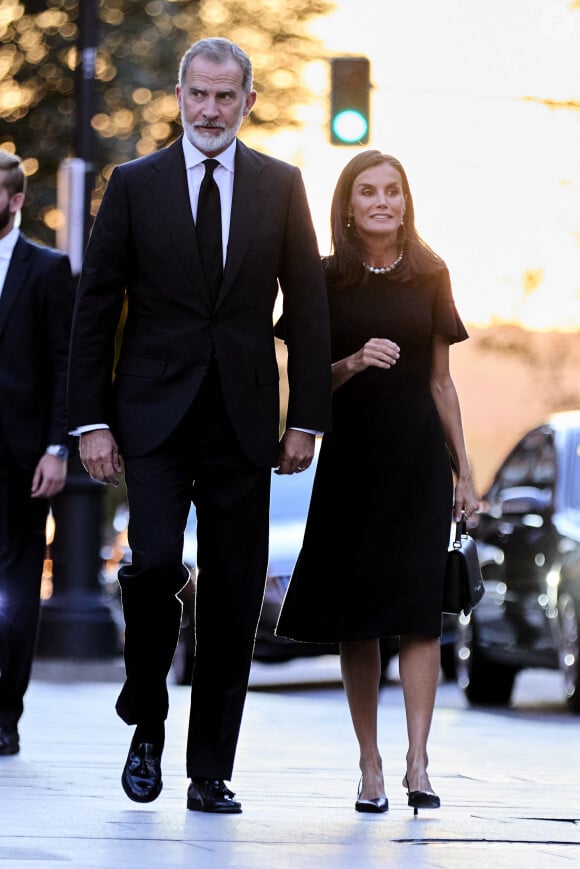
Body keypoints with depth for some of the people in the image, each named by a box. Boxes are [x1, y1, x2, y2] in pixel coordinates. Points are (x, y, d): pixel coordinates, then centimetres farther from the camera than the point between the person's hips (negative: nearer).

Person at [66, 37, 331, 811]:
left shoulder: (281, 187, 8)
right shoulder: (135, 184, 4)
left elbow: (307, 308, 8)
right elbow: (95, 309, 4)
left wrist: (306, 418, 1)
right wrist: (91, 421, -3)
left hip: (243, 422, 1)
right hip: (155, 418, -1)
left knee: (233, 596, 1)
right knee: (155, 563, -17)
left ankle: (211, 770, 9)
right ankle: (147, 725, 6)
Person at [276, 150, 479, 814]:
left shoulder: (429, 276, 7)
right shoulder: (326, 281, 3)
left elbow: (441, 382, 11)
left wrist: (463, 470, 9)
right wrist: (354, 362, -15)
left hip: (419, 459, 0)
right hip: (351, 460, 0)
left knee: (419, 608, -10)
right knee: (356, 616, 2)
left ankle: (417, 761, -14)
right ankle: (370, 765, 8)